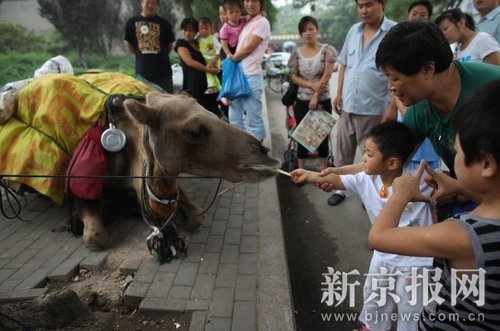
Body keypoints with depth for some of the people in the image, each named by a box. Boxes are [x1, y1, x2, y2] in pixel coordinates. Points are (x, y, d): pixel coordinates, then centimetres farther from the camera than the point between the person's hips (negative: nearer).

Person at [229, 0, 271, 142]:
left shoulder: (262, 23, -6)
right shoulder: (245, 22, 18)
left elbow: (248, 49, -11)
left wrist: (230, 60, 0)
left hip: (251, 76, -8)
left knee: (254, 119, -1)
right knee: (234, 118, 12)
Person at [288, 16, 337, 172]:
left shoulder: (327, 50, -4)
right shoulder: (297, 53, 3)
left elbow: (326, 76, -11)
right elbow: (294, 77, 1)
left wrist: (316, 96, -17)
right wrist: (311, 85, -15)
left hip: (322, 100, -2)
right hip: (302, 101, 2)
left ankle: (324, 170, 19)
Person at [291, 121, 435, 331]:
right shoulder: (366, 180, -14)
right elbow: (338, 181, -6)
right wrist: (309, 175, -2)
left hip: (415, 259, -5)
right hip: (384, 254, 6)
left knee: (410, 306, 14)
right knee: (373, 295, 27)